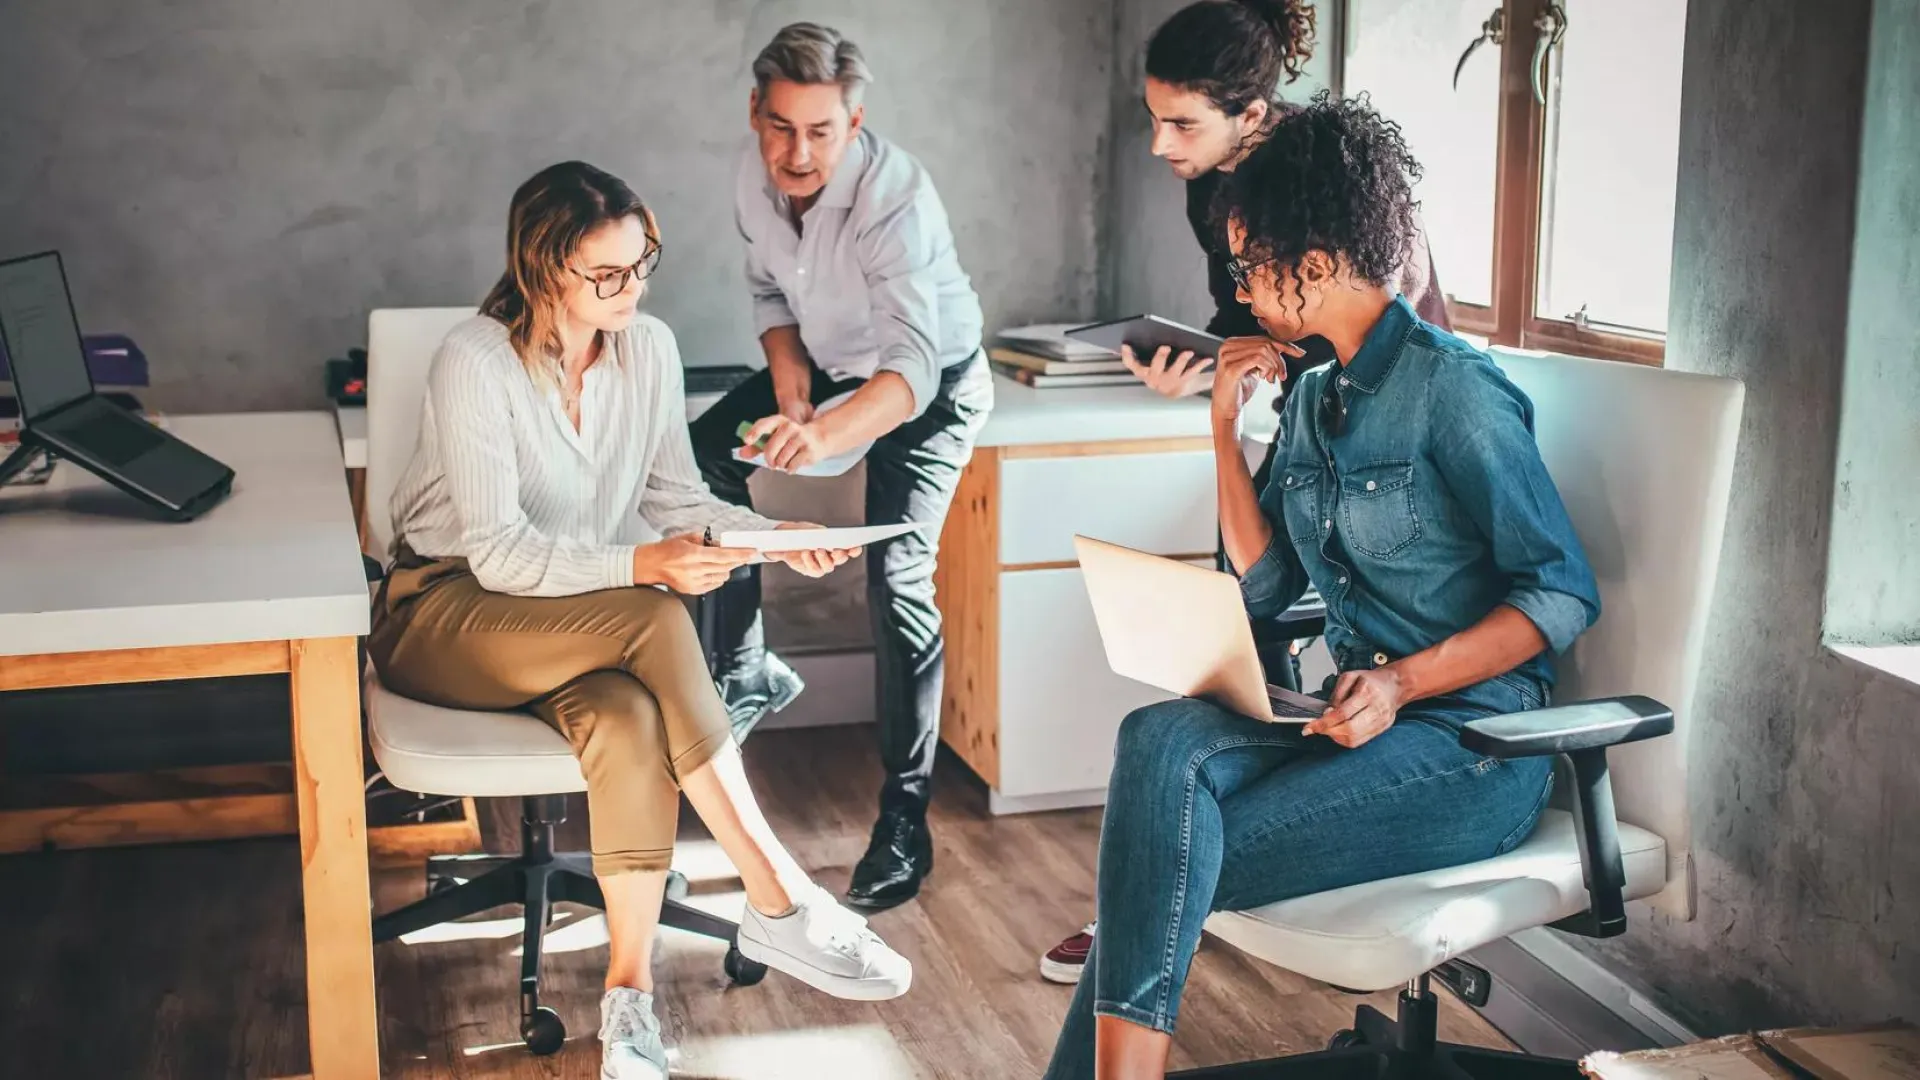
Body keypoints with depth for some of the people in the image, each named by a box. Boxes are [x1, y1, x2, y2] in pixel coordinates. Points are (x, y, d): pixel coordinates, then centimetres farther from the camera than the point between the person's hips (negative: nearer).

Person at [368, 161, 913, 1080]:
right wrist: (640, 567, -35)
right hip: (447, 613, -4)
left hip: (582, 622, 5)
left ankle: (629, 989, -25)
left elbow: (672, 495, 7)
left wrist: (775, 537, -11)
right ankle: (780, 905, -29)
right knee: (655, 622, -33)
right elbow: (500, 554, -21)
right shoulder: (474, 361, -18)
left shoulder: (649, 348, -1)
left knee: (628, 719, -33)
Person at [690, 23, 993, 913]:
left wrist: (824, 434, -66)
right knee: (700, 459, -2)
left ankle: (904, 822, -13)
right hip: (828, 362, 7)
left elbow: (914, 364, -48)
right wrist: (786, 362, -15)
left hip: (932, 381, -7)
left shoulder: (894, 196, -36)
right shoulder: (756, 176, -15)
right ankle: (746, 672, 15)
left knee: (898, 577, -21)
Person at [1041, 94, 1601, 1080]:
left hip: (1468, 745, -6)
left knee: (1170, 862, -23)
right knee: (1160, 739, -24)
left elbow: (1563, 594, -12)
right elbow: (1263, 586, 13)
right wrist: (1227, 429, 6)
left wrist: (1404, 682, -23)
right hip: (1357, 714, 7)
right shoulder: (1314, 397, 13)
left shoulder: (1453, 387, -11)